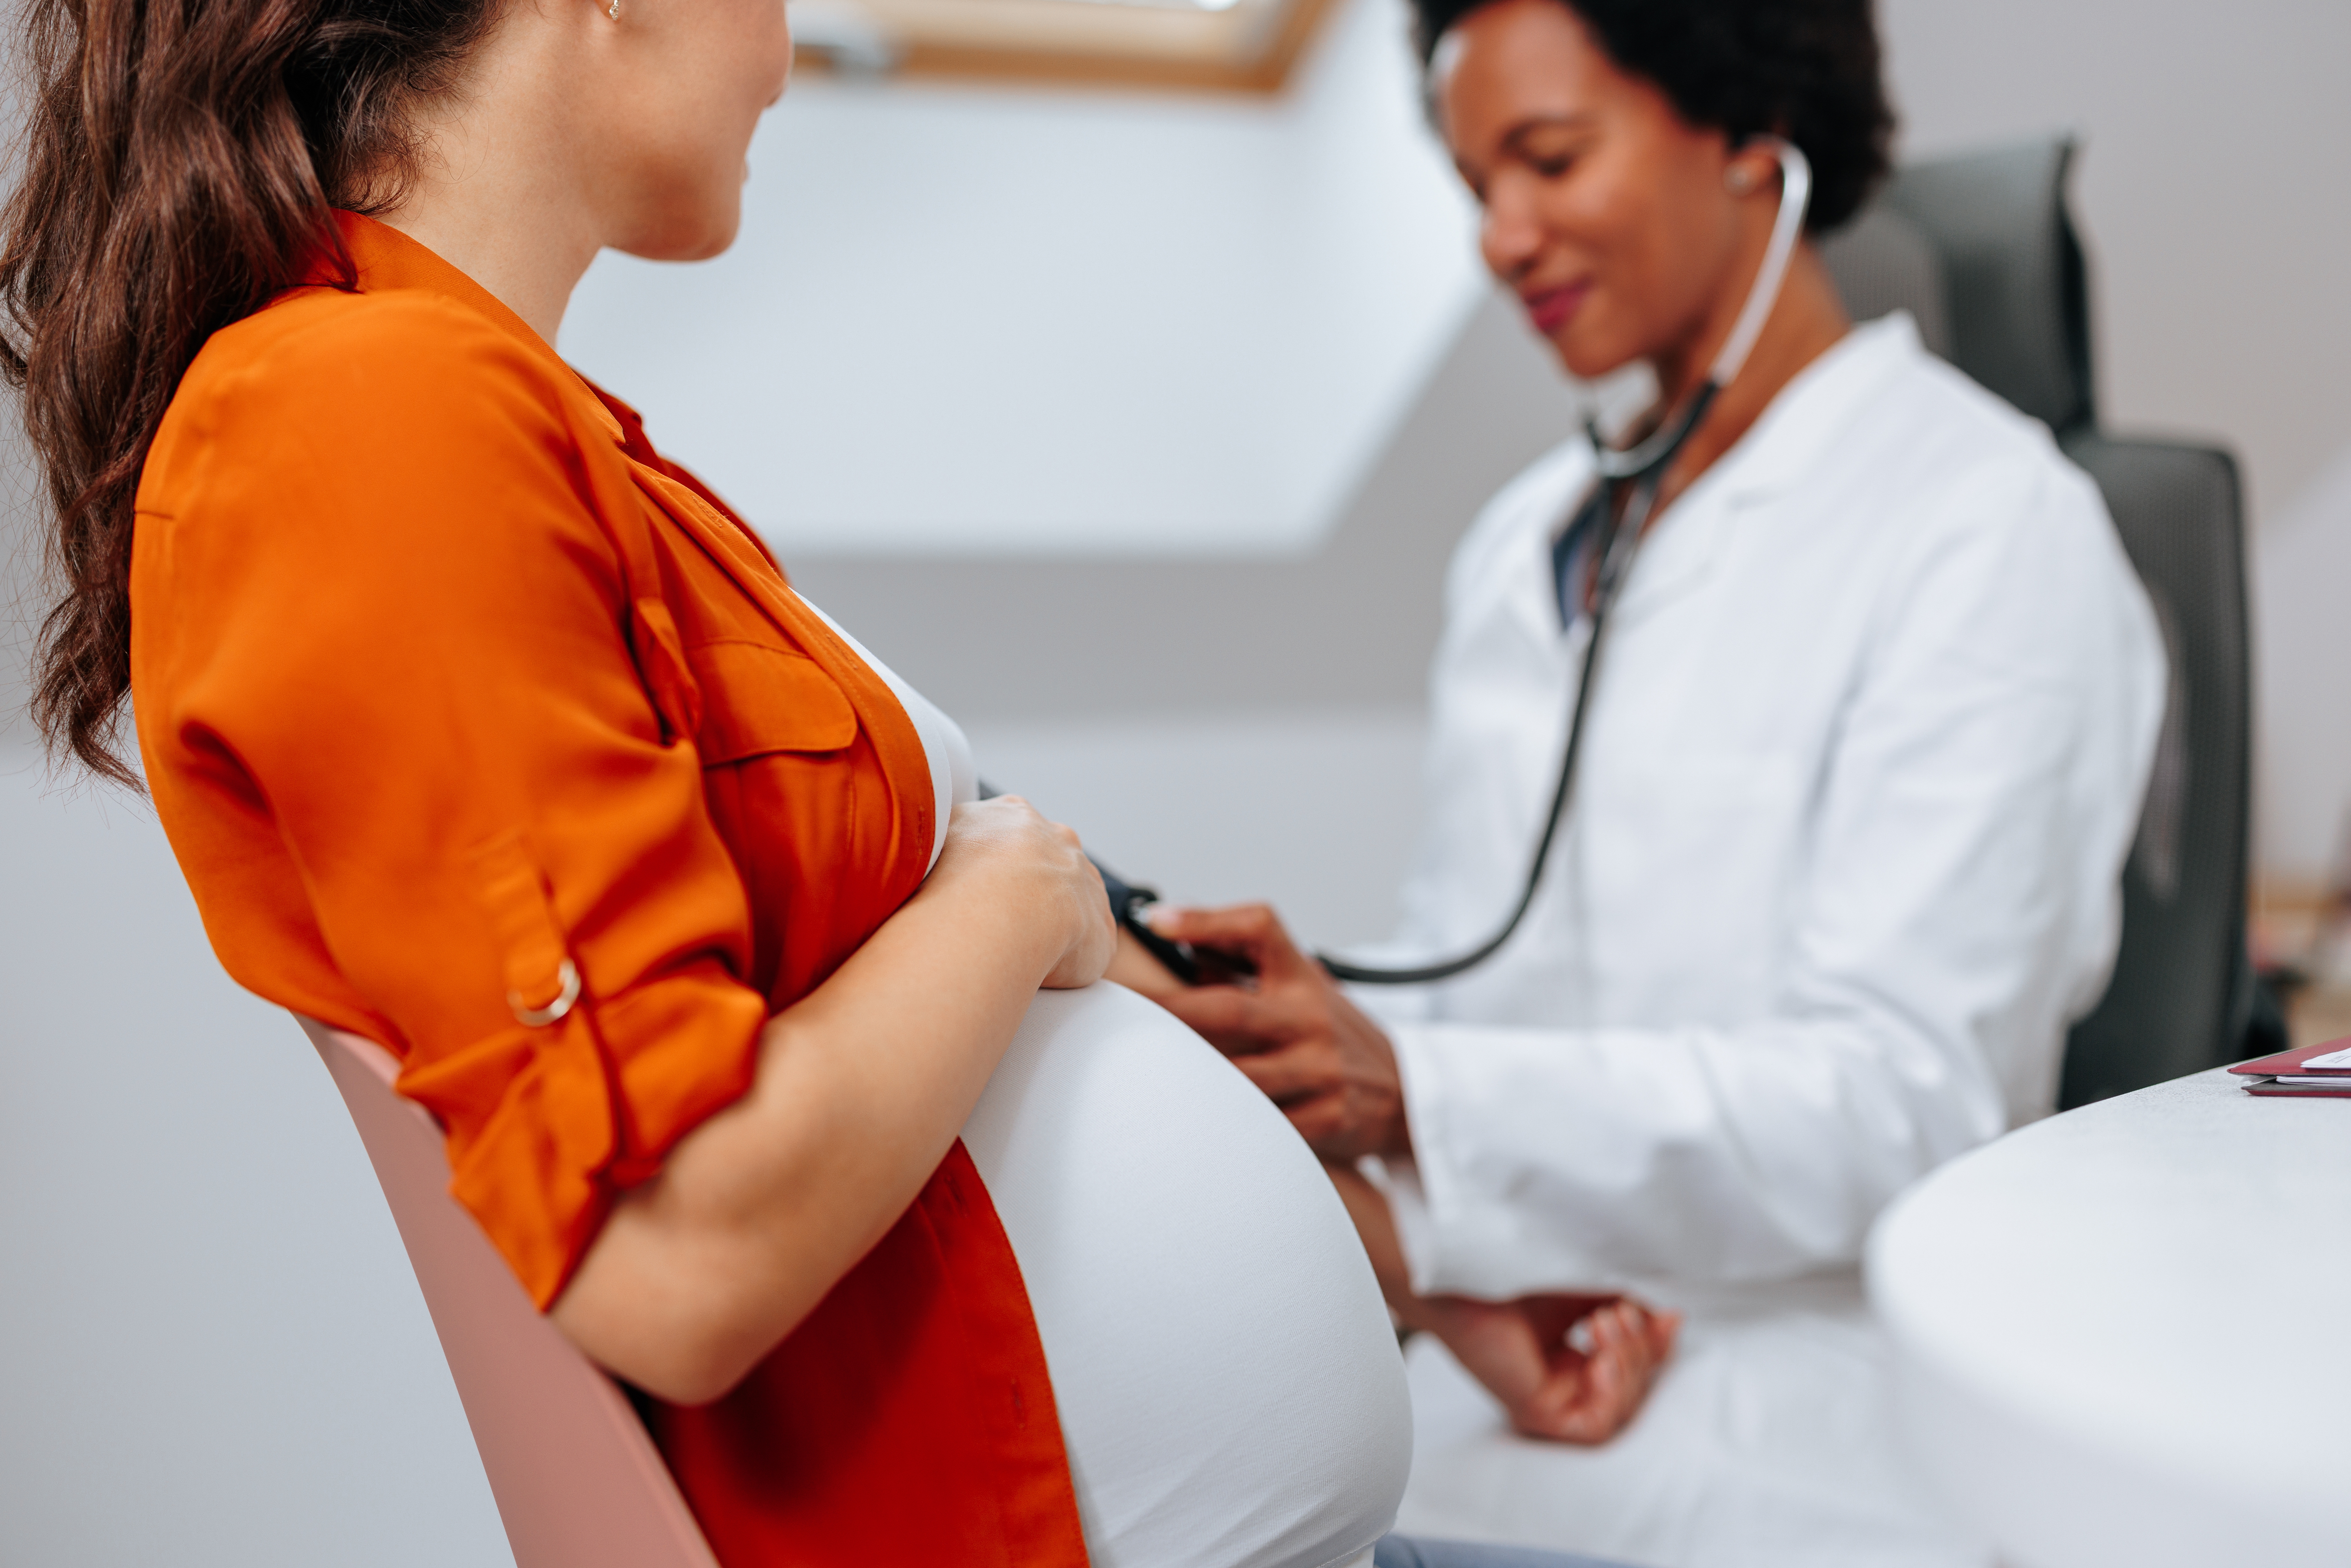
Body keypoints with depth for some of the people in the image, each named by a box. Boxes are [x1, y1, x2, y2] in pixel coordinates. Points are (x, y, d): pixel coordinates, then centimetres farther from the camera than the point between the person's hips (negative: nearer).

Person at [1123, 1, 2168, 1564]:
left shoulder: (1992, 526, -7)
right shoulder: (1522, 544, 15)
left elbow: (1903, 1096, -16)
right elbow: (1448, 980, 12)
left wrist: (1406, 1097, -28)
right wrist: (1439, 1262, -10)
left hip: (1801, 1438, -6)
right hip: (1507, 1376, 6)